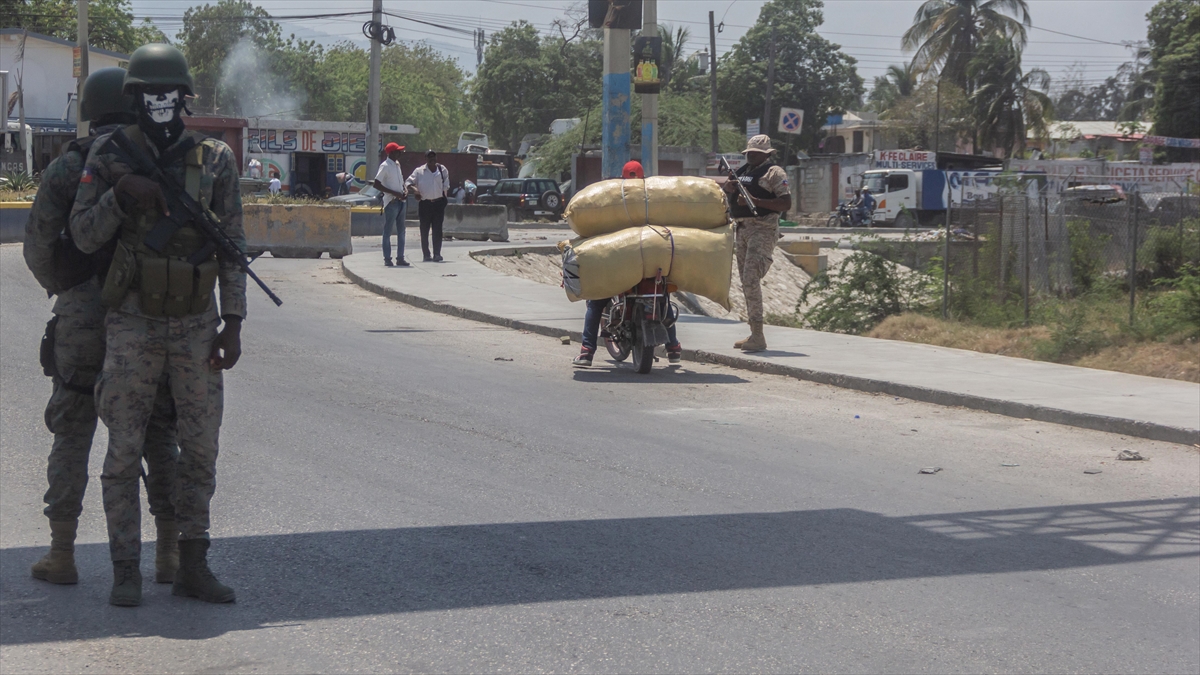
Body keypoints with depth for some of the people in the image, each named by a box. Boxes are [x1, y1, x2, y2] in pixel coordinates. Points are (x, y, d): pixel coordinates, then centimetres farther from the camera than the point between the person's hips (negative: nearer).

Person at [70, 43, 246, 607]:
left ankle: (192, 566, 15)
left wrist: (233, 323, -4)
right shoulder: (109, 155, -2)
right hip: (133, 323, -1)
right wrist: (119, 197, -22)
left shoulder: (215, 160, 1)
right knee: (125, 450, 1)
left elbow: (233, 245, 2)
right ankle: (126, 572, 9)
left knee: (201, 448, 5)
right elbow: (84, 237, -3)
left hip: (197, 325, 2)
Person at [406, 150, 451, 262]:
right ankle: (426, 254, 8)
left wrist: (444, 200, 3)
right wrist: (414, 189, -16)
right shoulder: (419, 171, 4)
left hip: (439, 203, 1)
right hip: (425, 203, 0)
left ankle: (437, 254, -3)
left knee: (437, 230, -3)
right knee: (424, 230, 2)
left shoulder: (442, 170, 8)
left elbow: (446, 185, 11)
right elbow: (408, 182, 4)